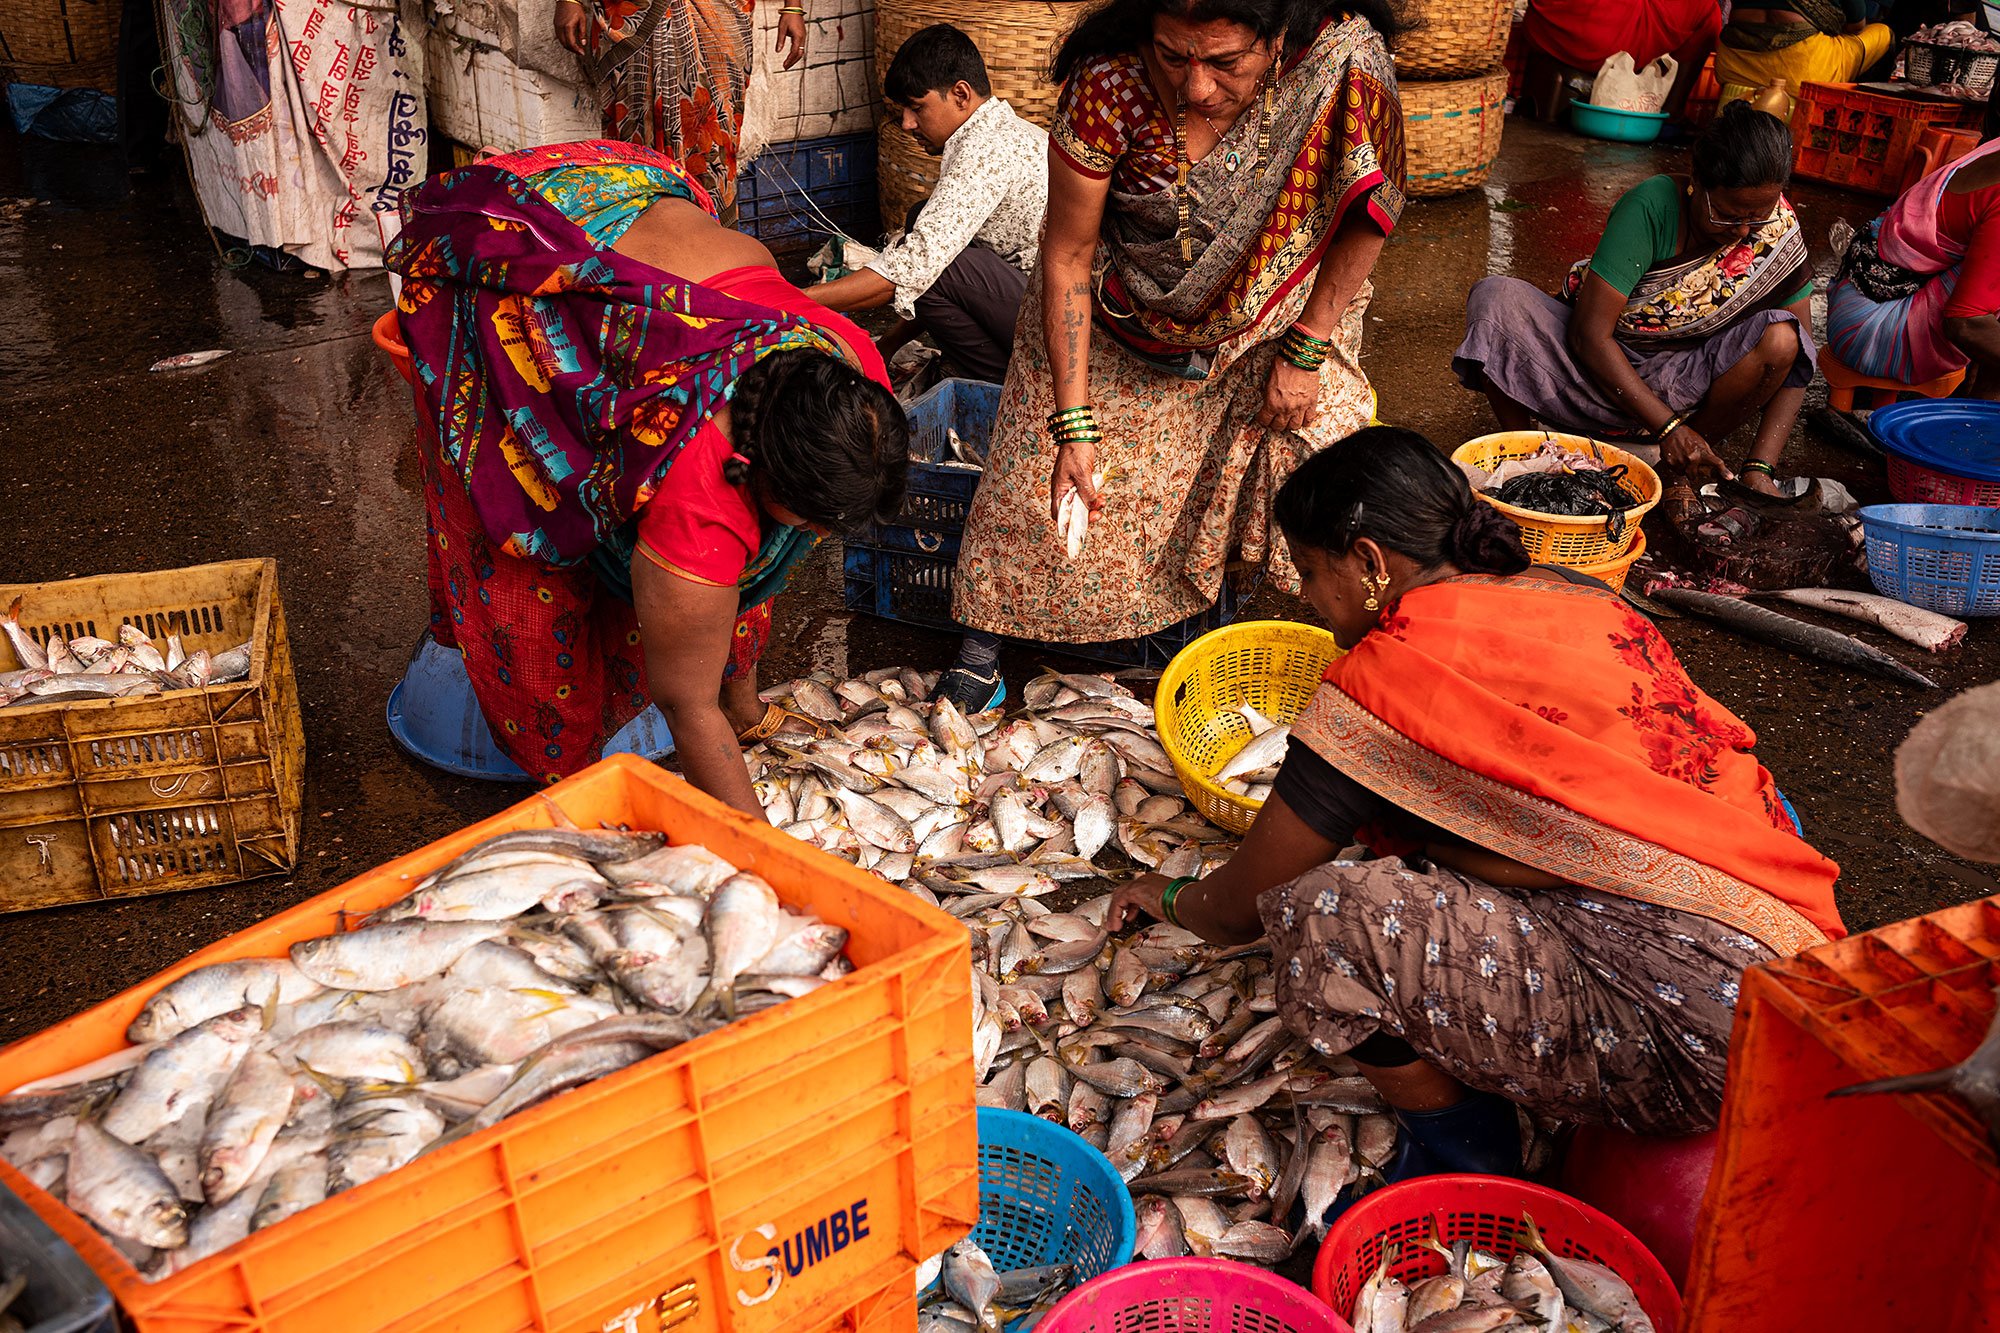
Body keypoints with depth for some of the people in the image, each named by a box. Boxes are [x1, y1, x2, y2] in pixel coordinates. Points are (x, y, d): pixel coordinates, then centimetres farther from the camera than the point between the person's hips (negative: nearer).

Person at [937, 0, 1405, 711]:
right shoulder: (1110, 84, -31)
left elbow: (1366, 212, -14)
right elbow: (1068, 256, -22)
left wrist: (1304, 353, -15)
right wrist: (1074, 426, -24)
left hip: (1269, 318, 1)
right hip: (1117, 321, -1)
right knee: (1046, 476, -5)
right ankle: (986, 633, 18)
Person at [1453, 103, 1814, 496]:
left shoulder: (1778, 230, -13)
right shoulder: (1652, 206, -22)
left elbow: (1794, 356, -11)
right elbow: (1590, 334, -25)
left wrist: (1760, 469, -25)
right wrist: (1668, 427, -29)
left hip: (1682, 382, 2)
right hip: (1599, 367, -2)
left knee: (1779, 336, -27)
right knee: (1496, 300, -28)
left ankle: (1679, 473, -10)